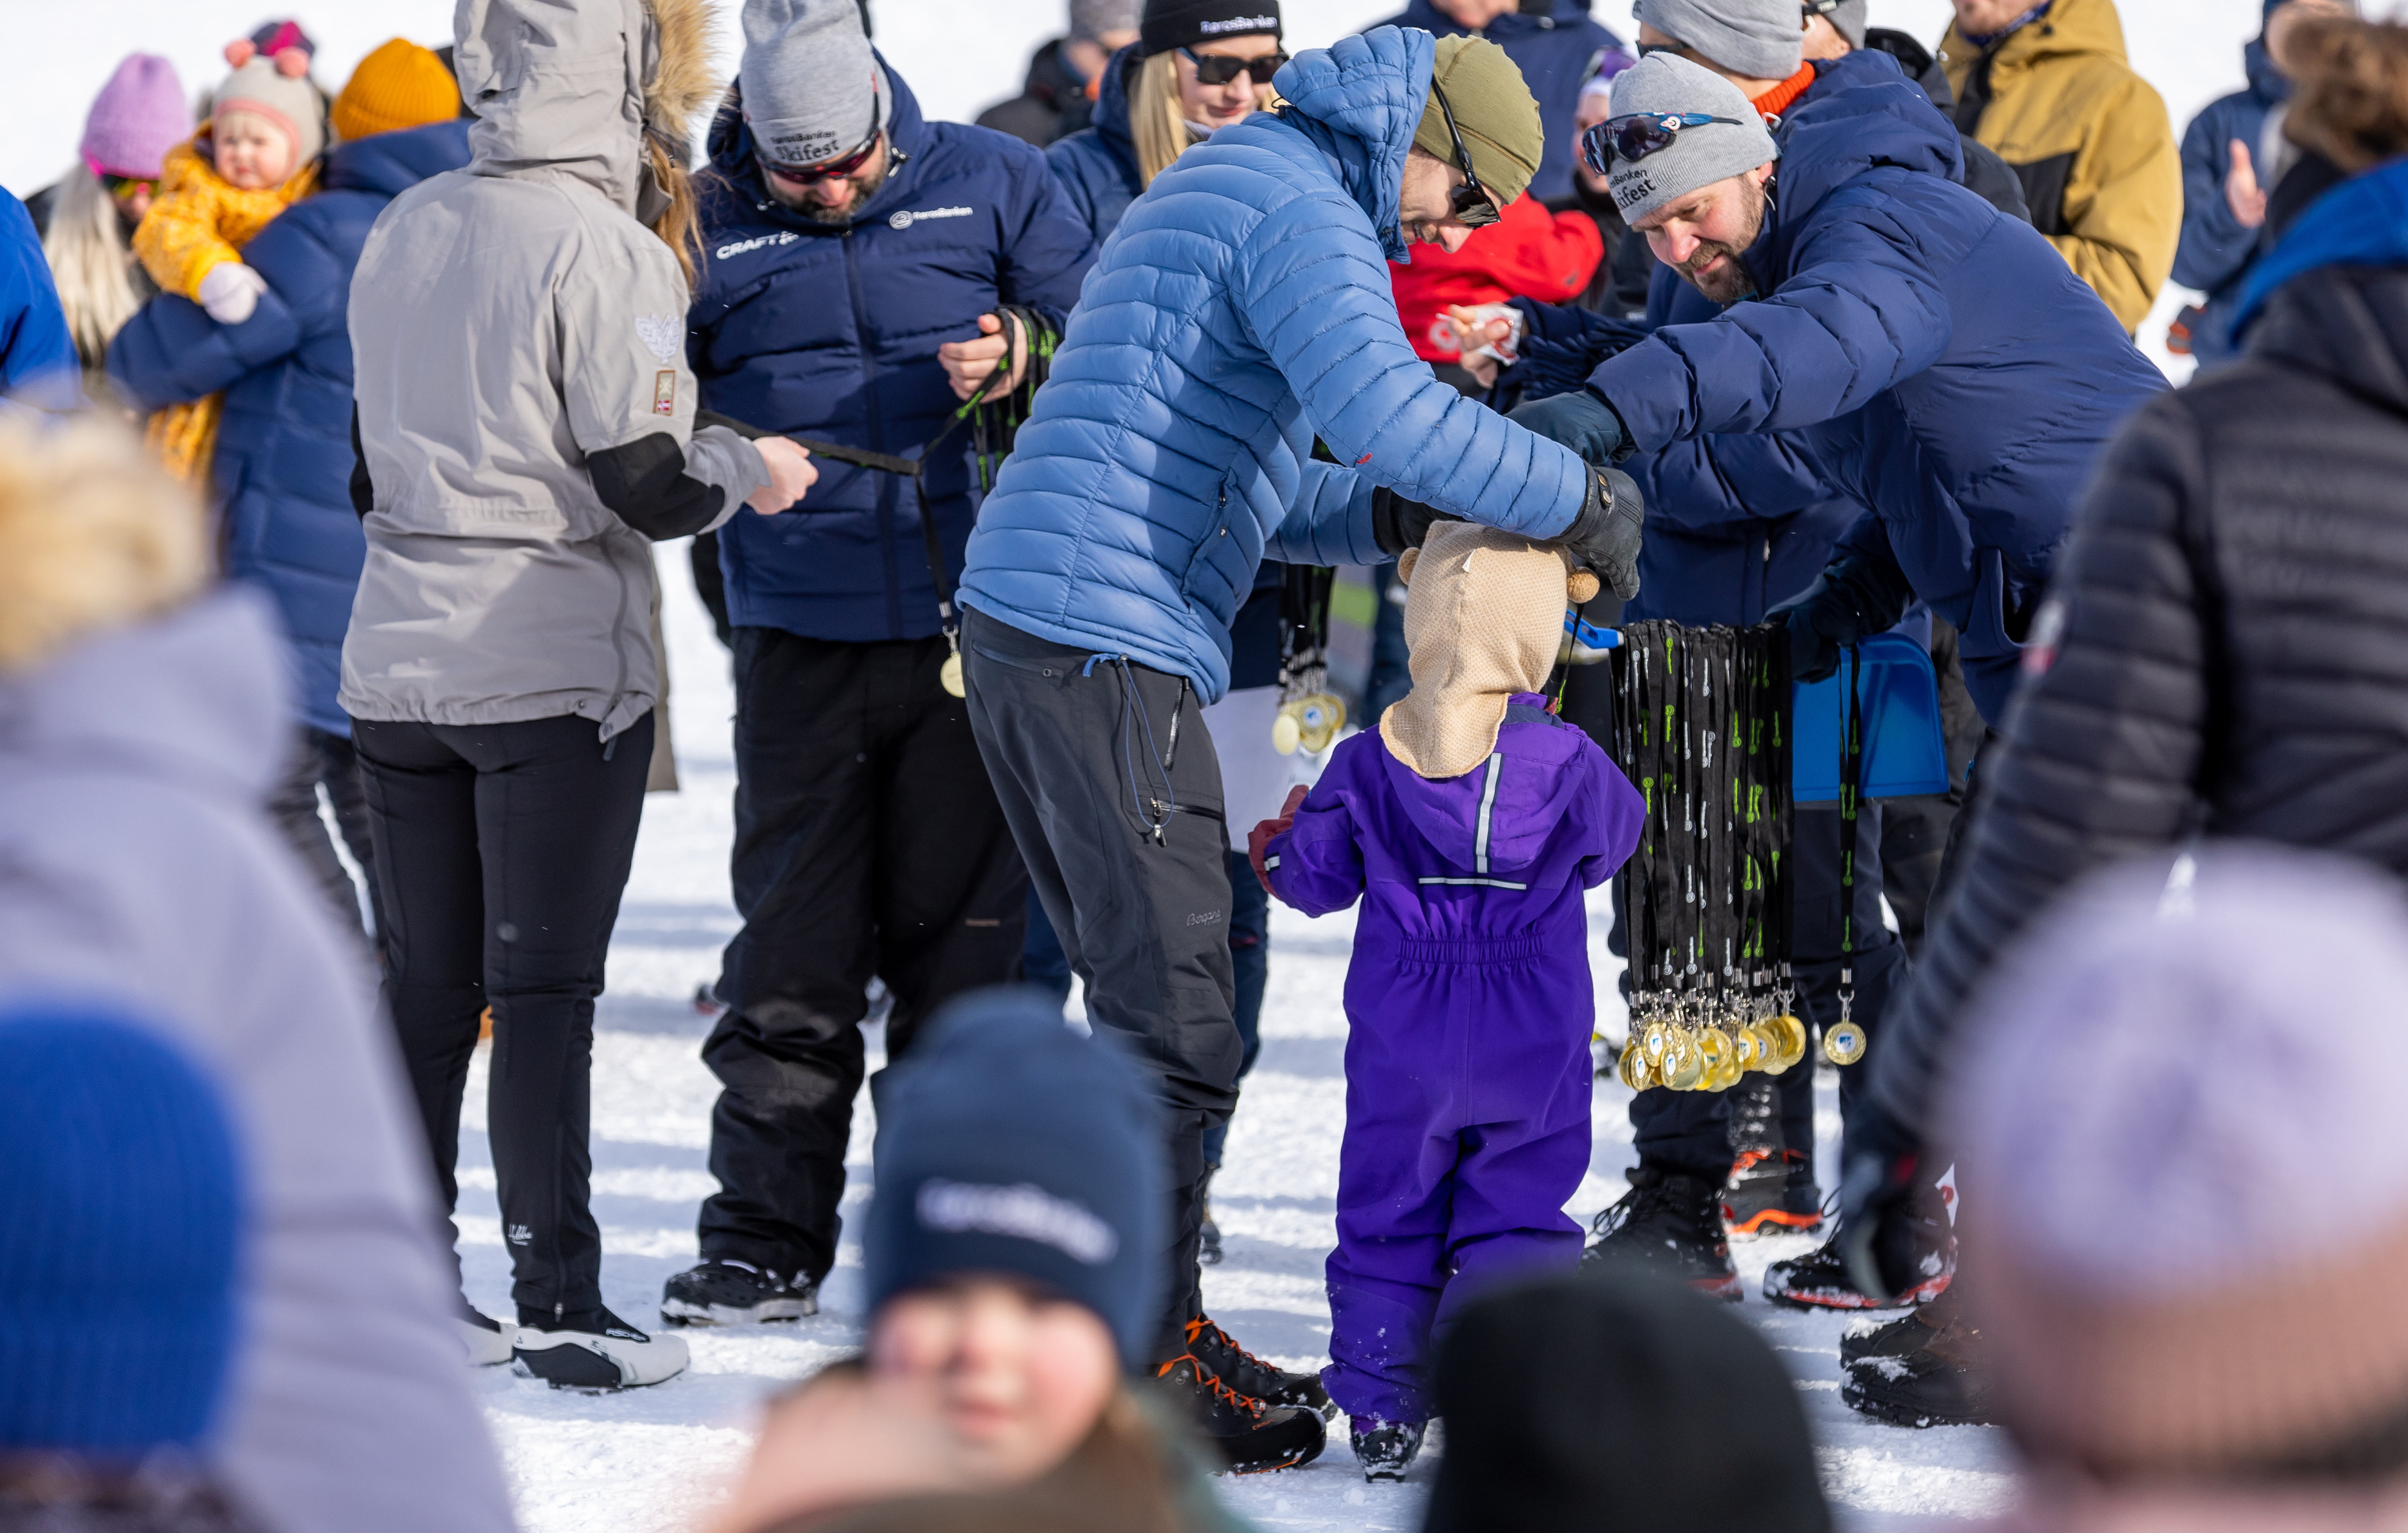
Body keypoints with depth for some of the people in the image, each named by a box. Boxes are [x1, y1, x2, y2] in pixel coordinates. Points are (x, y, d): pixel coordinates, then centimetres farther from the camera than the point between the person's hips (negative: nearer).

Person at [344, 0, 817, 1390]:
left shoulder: (405, 230, 6)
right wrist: (745, 469, 4)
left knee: (426, 982, 12)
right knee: (546, 987, -2)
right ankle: (559, 1303, -1)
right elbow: (649, 486, -15)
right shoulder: (605, 247, -15)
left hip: (399, 662, 6)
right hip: (557, 668, -6)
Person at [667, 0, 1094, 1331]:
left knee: (964, 934, 5)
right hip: (801, 634, 0)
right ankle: (766, 1242, 7)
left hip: (975, 617, 0)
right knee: (792, 949, 0)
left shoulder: (989, 182, 4)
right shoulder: (708, 222, 4)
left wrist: (1025, 361, -13)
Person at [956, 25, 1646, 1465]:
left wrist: (1377, 515, 14)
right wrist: (1580, 500, -14)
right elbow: (1387, 412, -24)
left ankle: (1152, 1332, 23)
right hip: (1106, 642, -11)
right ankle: (1142, 1378, -5)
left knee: (1153, 1006, 17)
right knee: (1176, 1026, -7)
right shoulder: (1299, 209, -8)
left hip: (1026, 627, 11)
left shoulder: (1229, 184, 25)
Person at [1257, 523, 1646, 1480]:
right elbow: (1609, 843, 8)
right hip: (1534, 1047, -1)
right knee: (1519, 1216, 9)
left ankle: (1383, 1417, 11)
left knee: (1386, 1219, 11)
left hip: (1402, 1050, 1)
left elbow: (1318, 879, 2)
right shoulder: (1565, 764, -10)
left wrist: (1278, 846, 25)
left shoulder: (1366, 767, -7)